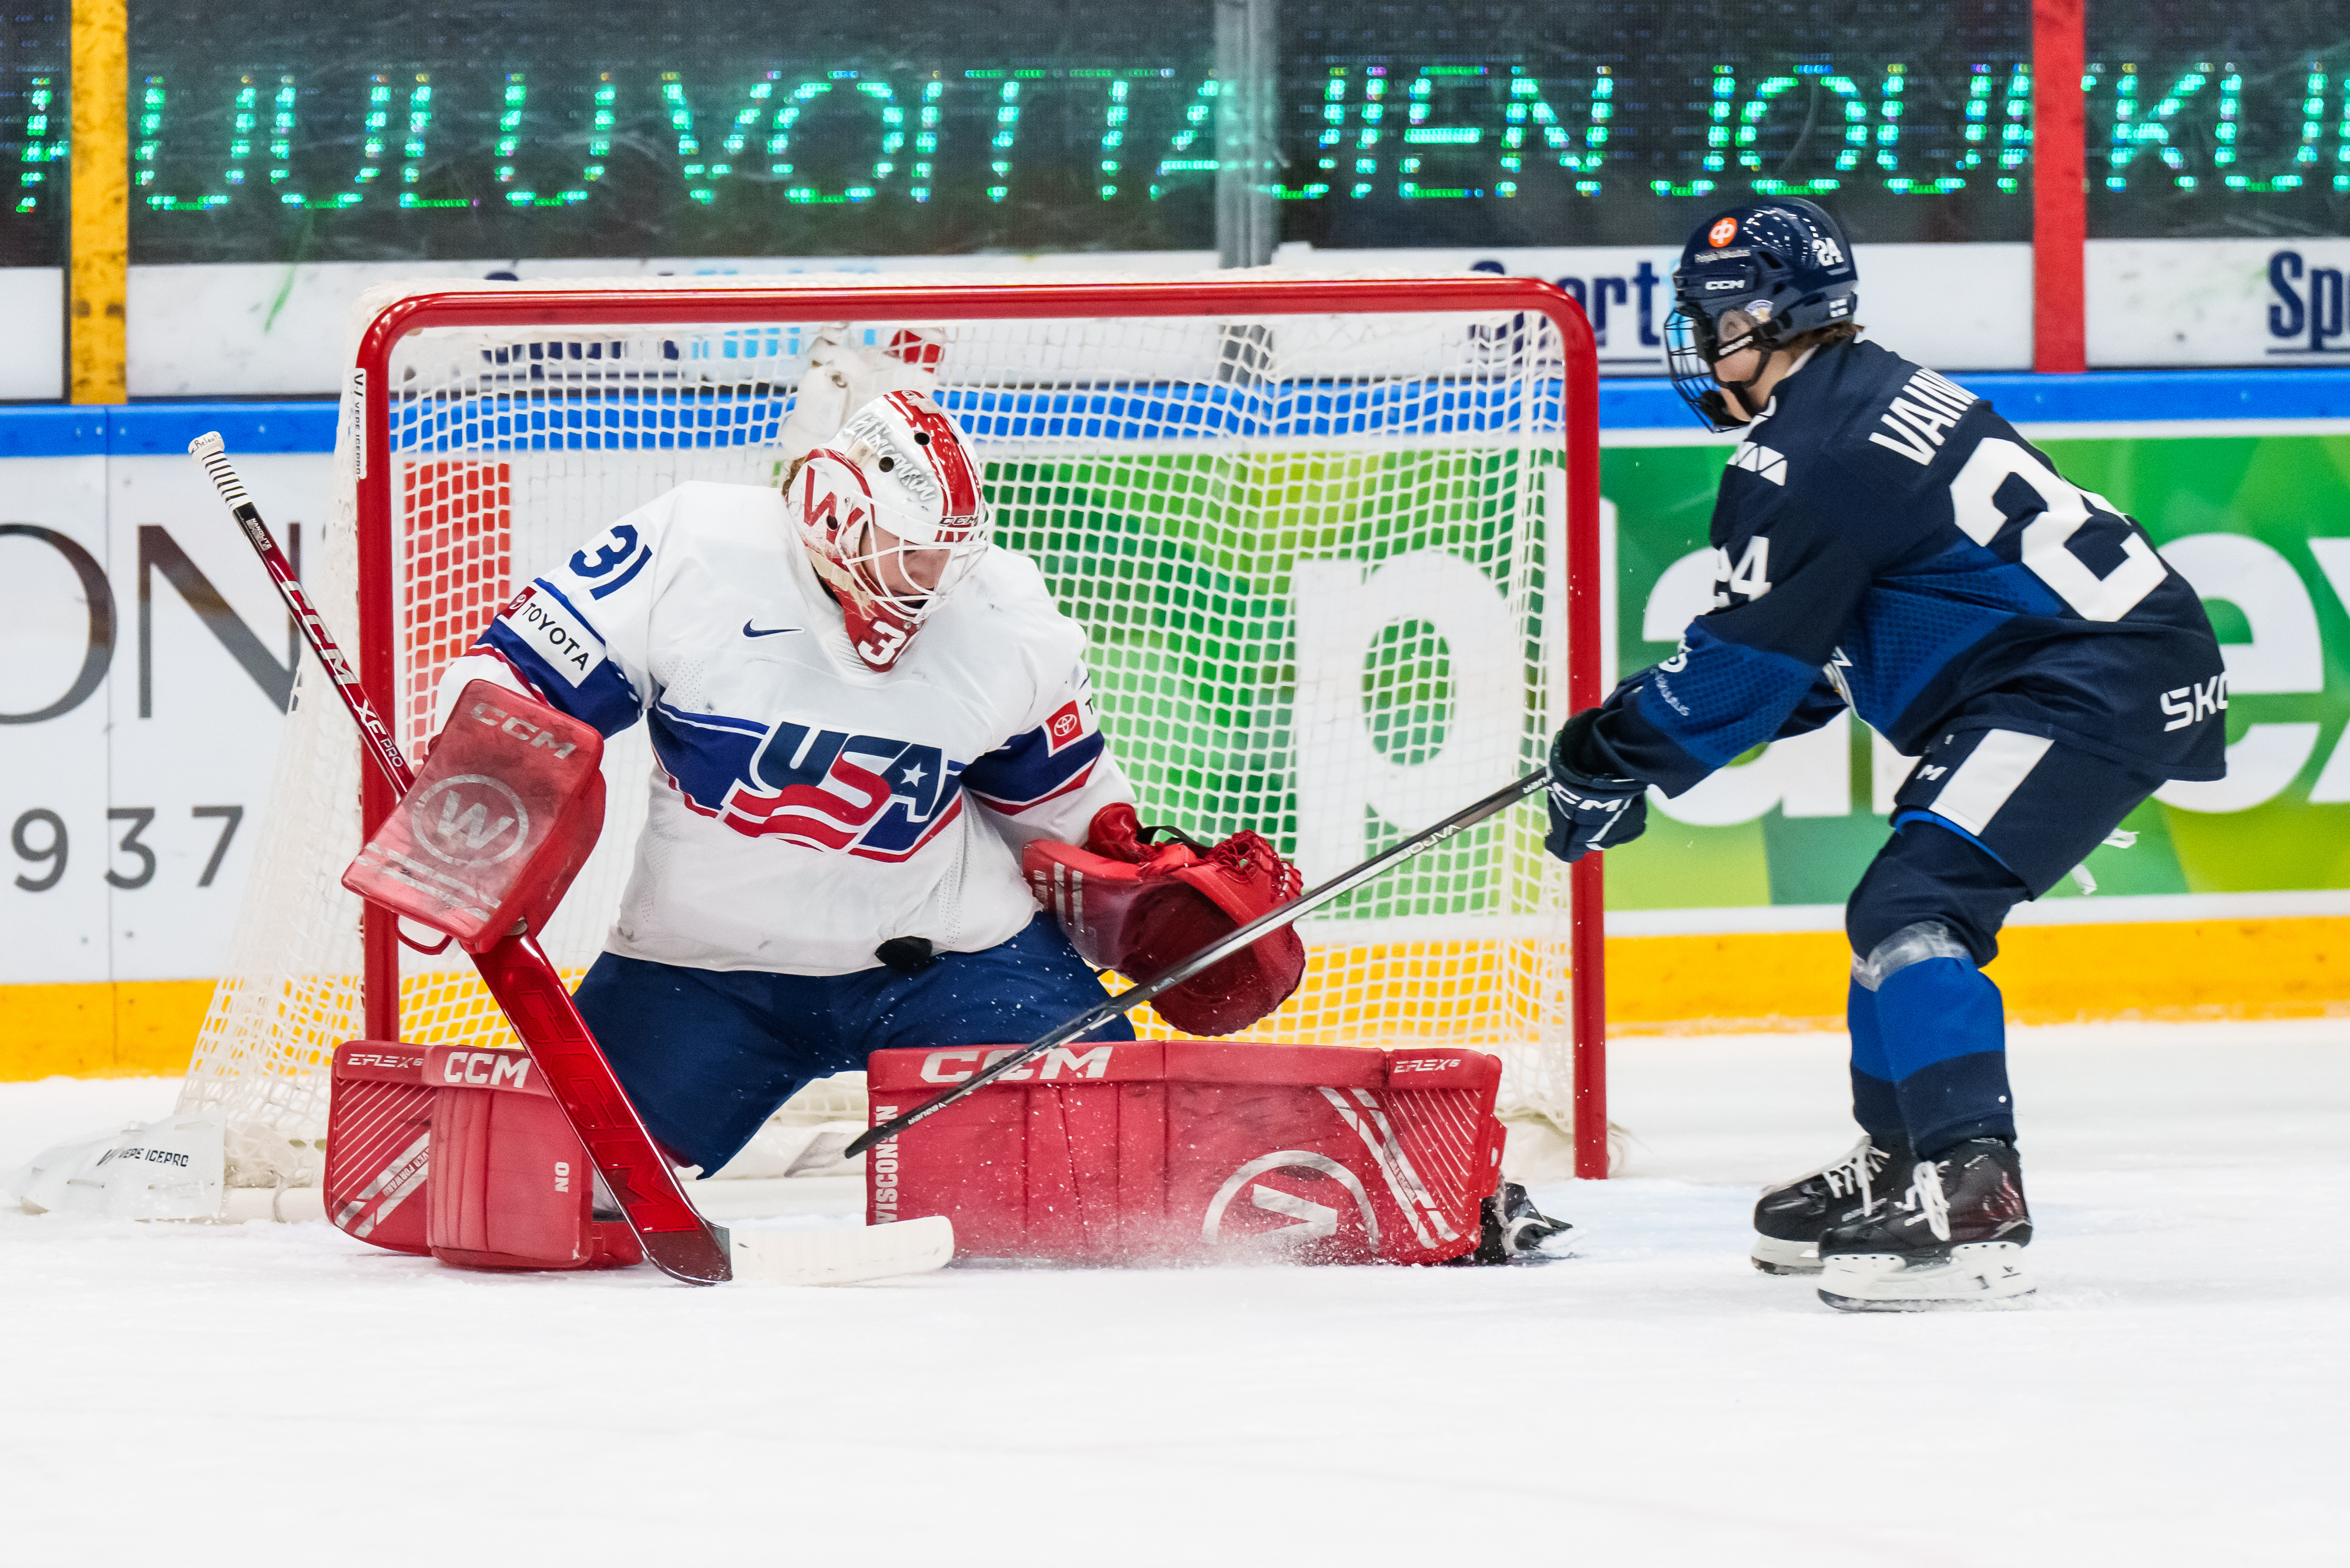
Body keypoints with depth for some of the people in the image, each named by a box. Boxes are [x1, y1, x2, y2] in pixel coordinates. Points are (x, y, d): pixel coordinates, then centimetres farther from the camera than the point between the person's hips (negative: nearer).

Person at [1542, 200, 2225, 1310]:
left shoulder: (1808, 453, -14)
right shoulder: (1868, 395, 18)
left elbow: (1747, 662, -11)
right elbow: (1812, 653, 25)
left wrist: (1616, 755, 0)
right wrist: (1629, 738, 22)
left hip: (2100, 684, -11)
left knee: (1912, 909, -21)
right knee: (1900, 907, 24)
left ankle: (1970, 1199, -32)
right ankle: (1896, 1164, 38)